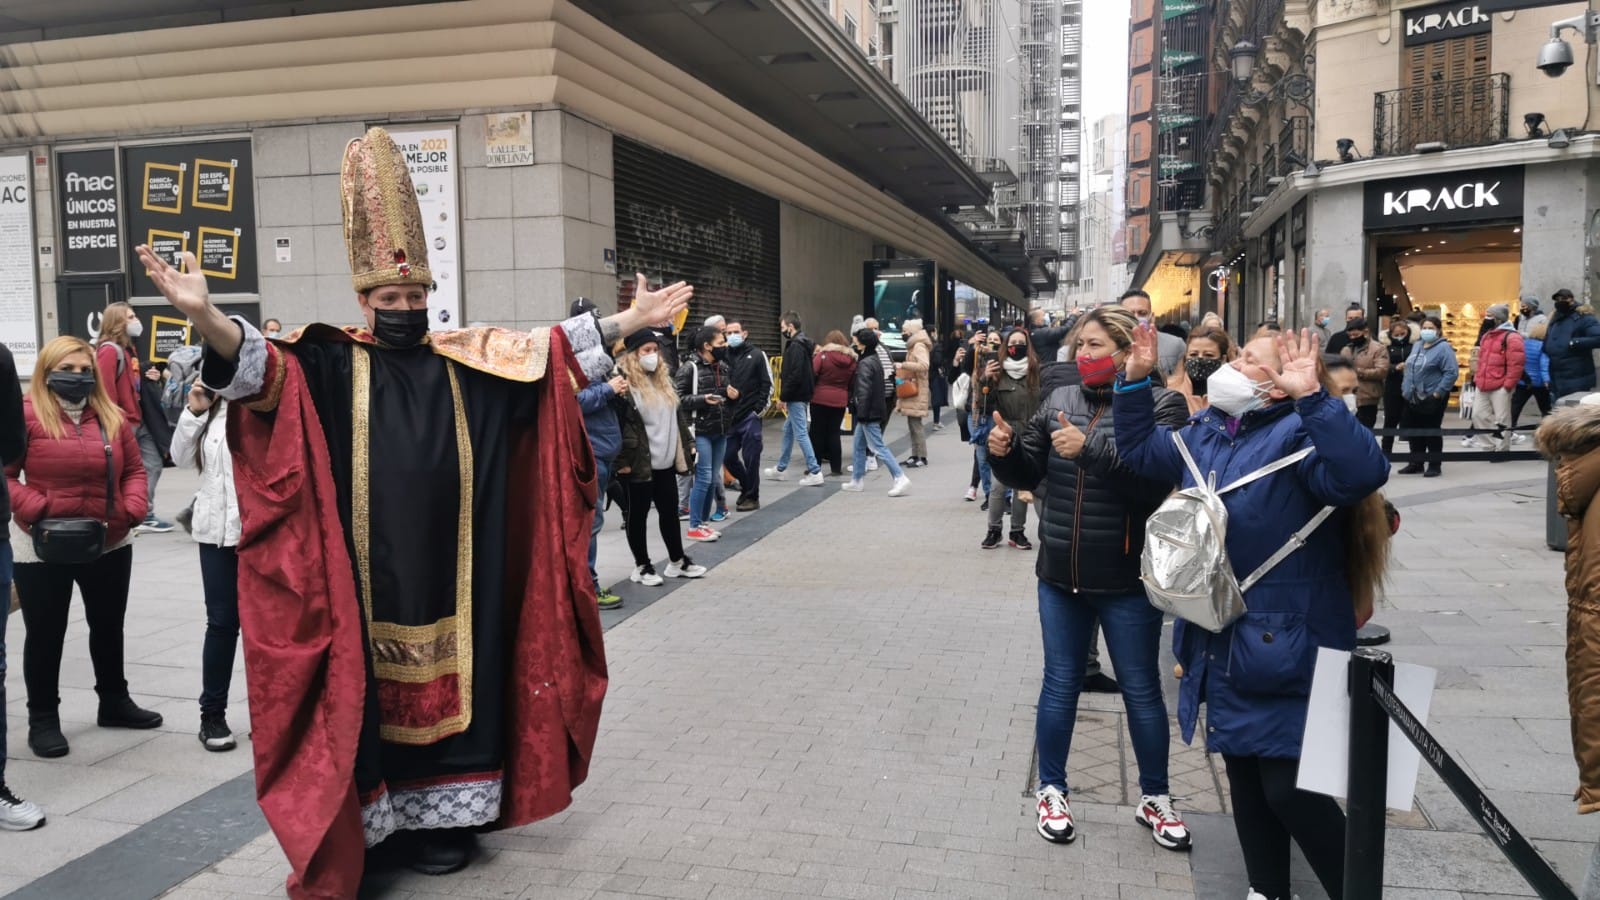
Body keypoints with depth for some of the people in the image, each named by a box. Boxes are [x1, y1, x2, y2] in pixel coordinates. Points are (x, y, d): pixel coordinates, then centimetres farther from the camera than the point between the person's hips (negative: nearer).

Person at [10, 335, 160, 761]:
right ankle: (43, 719, 21)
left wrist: (133, 509, -7)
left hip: (109, 544, 5)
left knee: (109, 626, 18)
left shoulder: (112, 417, 5)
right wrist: (36, 510, -24)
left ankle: (115, 702, 35)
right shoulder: (26, 416, -11)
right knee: (46, 634, 8)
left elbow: (134, 470, 9)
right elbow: (6, 475, -13)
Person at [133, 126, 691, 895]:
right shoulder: (329, 364, -1)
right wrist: (202, 317, -38)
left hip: (451, 575, 3)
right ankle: (387, 815, 17)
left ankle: (446, 810, 24)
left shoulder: (471, 361, 6)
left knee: (451, 678, 10)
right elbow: (258, 364, -17)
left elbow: (556, 350, 3)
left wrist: (631, 321, -6)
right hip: (372, 577, -2)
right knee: (376, 688, 4)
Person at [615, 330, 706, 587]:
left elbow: (677, 415, 21)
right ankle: (642, 566, 15)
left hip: (665, 460, 8)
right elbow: (618, 423, -18)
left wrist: (686, 445, 15)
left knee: (670, 510, 15)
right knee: (639, 513, 5)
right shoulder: (624, 382, -13)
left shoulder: (663, 379, 14)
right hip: (640, 462, -7)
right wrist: (624, 459, -22)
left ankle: (677, 561, 26)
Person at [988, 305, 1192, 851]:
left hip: (1127, 581, -3)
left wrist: (1091, 450, -30)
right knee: (1060, 684, 14)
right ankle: (1051, 790, 30)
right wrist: (1006, 450, -13)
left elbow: (1154, 486, -23)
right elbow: (1027, 476, 7)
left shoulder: (1161, 406, -10)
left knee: (1141, 689, 12)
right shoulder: (1059, 401, 4)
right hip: (1060, 576, 4)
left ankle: (1154, 798, 31)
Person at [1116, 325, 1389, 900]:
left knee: (1290, 786, -5)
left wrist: (1312, 396, -39)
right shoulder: (1203, 432, 9)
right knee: (1243, 772, 18)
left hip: (1283, 643, -8)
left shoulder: (1300, 433, -15)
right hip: (1220, 640, 8)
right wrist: (1136, 379, 13)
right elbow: (1139, 451, 23)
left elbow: (1361, 475, -33)